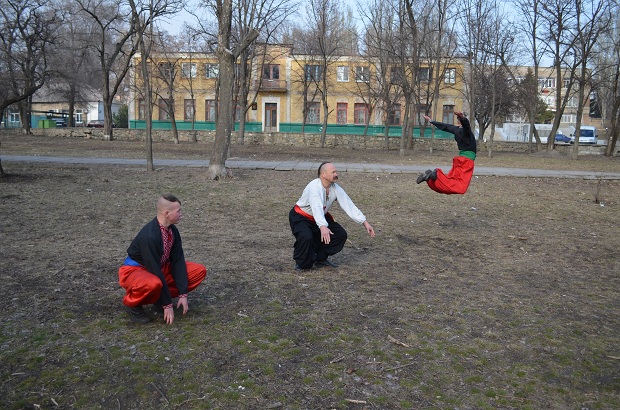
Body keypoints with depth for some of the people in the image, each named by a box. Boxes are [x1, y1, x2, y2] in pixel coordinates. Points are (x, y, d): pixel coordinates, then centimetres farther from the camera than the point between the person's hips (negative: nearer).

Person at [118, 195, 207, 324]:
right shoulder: (148, 236, -31)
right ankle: (132, 303, -9)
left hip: (160, 267, 8)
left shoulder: (172, 231, -7)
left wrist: (183, 294, -11)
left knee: (199, 271, -6)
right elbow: (155, 271, -29)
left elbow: (177, 261, -5)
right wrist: (167, 304, -24)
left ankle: (159, 297, 5)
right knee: (153, 283, -43)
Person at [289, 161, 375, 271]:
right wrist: (323, 227, -61)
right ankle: (301, 263, -5)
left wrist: (365, 223, -17)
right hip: (300, 217, -7)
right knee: (306, 237, -34)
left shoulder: (336, 189, -9)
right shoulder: (315, 187, -31)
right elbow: (317, 208, -46)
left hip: (321, 217, 8)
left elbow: (349, 206, -11)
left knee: (341, 234, -3)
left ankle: (320, 259, 15)